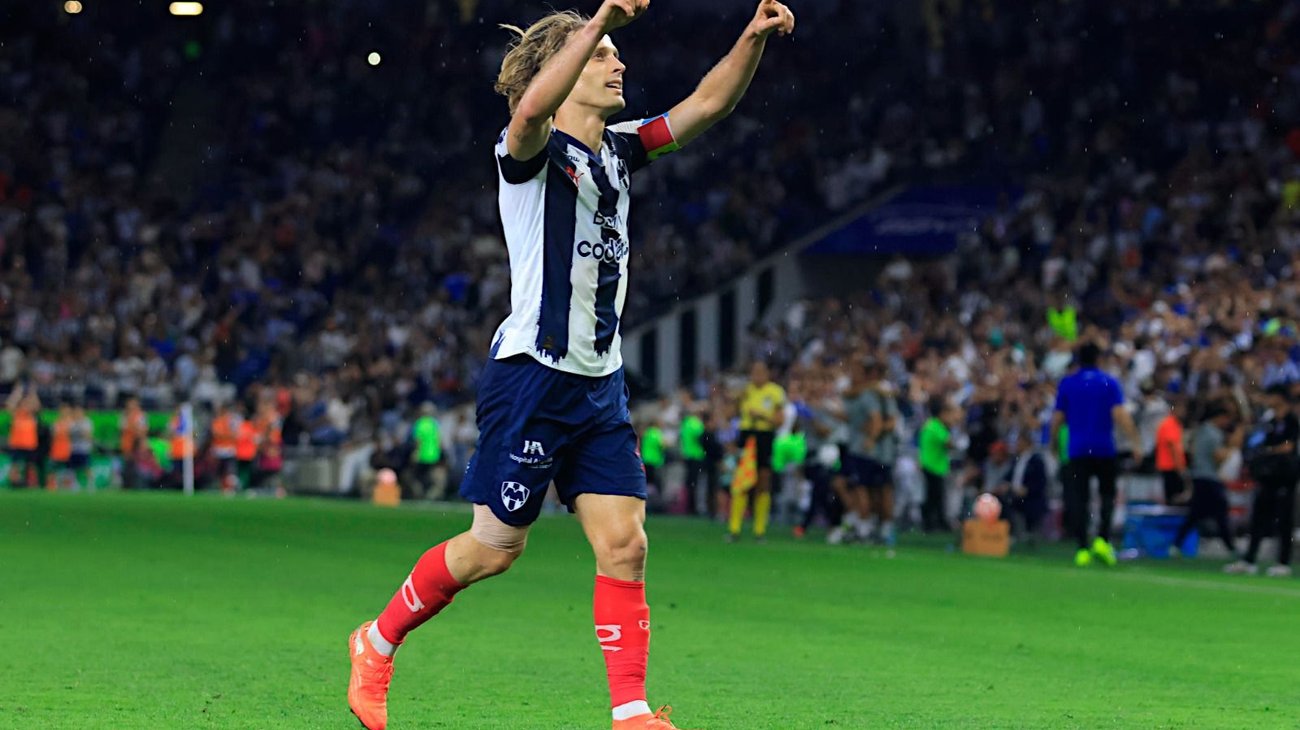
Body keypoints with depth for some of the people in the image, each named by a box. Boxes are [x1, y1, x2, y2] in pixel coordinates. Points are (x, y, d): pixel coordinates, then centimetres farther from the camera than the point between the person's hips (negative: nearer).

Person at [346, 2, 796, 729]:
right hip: (532, 374, -7)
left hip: (600, 383, 7)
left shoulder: (619, 149, 12)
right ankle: (378, 642, 22)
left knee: (625, 542, -3)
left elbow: (708, 103, 11)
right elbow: (532, 109, -35)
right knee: (497, 546, 1)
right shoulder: (534, 151, -11)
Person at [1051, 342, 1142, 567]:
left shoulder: (1066, 384, 7)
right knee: (1107, 494, 10)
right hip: (1105, 448, -1)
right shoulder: (1109, 383, 1)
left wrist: (1053, 441, 23)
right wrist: (1135, 442, -9)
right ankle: (1102, 539, -9)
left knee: (1078, 498, 0)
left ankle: (1083, 548, -9)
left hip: (1077, 449, 1)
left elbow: (1057, 418, 8)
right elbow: (1119, 414, -10)